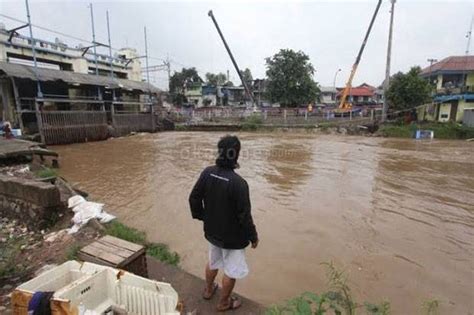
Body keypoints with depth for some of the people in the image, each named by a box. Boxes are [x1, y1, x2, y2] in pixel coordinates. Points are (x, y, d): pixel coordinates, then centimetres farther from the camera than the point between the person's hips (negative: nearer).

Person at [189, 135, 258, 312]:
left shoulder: (207, 173, -12)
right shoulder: (238, 183, -31)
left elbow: (194, 198, -2)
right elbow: (244, 215, -24)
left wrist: (201, 216, 15)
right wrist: (253, 236, -7)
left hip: (212, 231, 6)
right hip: (232, 236, -6)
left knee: (213, 262, 30)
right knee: (231, 271, 18)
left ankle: (208, 290, 53)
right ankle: (224, 302, 39)